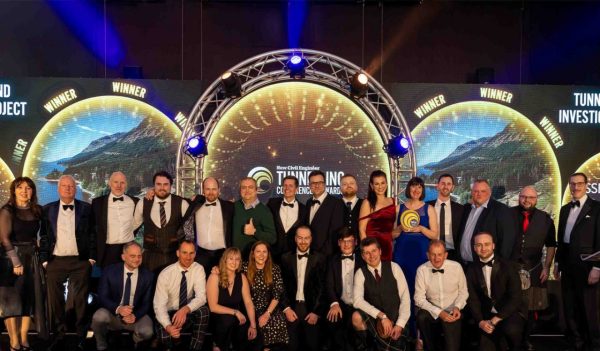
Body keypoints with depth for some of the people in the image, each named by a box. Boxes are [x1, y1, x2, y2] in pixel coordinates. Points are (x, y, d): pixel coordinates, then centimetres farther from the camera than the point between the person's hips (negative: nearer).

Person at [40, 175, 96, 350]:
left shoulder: (86, 208, 3)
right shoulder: (48, 209, 7)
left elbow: (92, 234, 3)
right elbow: (43, 236, 6)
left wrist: (92, 257, -4)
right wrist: (44, 260, 0)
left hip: (80, 262, -1)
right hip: (55, 261, 1)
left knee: (80, 300, 4)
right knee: (55, 300, 7)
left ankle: (81, 336, 14)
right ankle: (58, 336, 19)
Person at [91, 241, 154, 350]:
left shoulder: (148, 276, -5)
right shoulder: (109, 271, -7)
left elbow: (147, 303, -2)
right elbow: (102, 297, -8)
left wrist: (135, 315, -23)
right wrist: (118, 309, -28)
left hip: (136, 316, 0)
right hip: (112, 314, 0)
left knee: (147, 332, -30)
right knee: (99, 316, -32)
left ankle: (137, 342, 10)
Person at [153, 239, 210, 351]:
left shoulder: (198, 269, -10)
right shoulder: (165, 274, -17)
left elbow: (201, 297, -19)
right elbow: (159, 305, -21)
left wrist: (185, 310, -39)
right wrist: (168, 326, -40)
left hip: (188, 313, 2)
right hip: (169, 314, -2)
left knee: (203, 310, -30)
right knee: (165, 337, -33)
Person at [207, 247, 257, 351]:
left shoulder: (241, 277, 2)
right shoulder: (215, 277, -11)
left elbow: (248, 303, -3)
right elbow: (213, 307, -15)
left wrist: (253, 325, -13)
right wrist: (235, 312, -21)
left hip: (236, 319, 3)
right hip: (217, 318, -3)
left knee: (250, 333, -25)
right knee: (228, 319, -35)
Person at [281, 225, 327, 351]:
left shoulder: (319, 258, 0)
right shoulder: (286, 258, 4)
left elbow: (322, 287, -2)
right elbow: (282, 285, 5)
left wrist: (316, 311, -8)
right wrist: (286, 308, -4)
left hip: (311, 308, -1)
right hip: (292, 308, 1)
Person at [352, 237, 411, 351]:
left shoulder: (394, 267, -3)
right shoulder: (360, 273, -4)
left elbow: (405, 297, -6)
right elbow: (358, 300, -18)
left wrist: (400, 324, -16)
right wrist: (382, 316, -28)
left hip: (395, 316, 0)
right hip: (374, 318, 0)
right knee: (356, 317, -31)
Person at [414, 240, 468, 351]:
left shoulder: (456, 267, -8)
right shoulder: (422, 270, -11)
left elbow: (463, 292, 5)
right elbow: (419, 299, -10)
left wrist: (457, 307, -13)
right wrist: (439, 312, -20)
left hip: (452, 313, -1)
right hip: (433, 311, 1)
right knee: (421, 317, -30)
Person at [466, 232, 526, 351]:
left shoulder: (508, 266, -10)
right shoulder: (471, 270, 1)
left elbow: (515, 298, -15)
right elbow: (473, 299, 1)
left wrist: (495, 319, -21)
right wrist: (480, 321, -16)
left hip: (512, 312, -3)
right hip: (488, 316, 3)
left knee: (510, 329, -33)